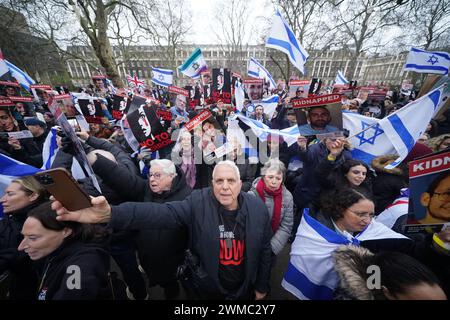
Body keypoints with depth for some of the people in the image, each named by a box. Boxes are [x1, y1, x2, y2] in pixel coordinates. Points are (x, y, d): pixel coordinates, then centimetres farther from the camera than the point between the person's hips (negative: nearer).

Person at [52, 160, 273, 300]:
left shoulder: (257, 209, -15)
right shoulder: (198, 202, -22)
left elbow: (264, 250, -4)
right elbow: (162, 213, -34)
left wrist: (261, 287, 6)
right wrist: (110, 214, -48)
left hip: (243, 289, 2)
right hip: (204, 287, -1)